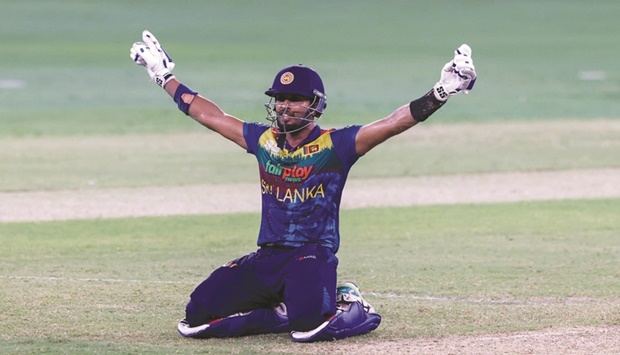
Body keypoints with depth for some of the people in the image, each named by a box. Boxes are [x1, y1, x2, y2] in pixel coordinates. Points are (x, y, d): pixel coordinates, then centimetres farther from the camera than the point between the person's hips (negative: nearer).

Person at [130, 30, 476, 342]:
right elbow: (210, 115, 21)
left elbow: (393, 123, -16)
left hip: (313, 256, -6)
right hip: (266, 258, 6)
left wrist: (443, 91, -28)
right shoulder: (264, 140, 10)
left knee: (307, 325, -35)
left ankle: (351, 309, 3)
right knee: (196, 319, -6)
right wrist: (165, 77, 25)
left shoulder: (335, 145, -5)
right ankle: (282, 312, 14)